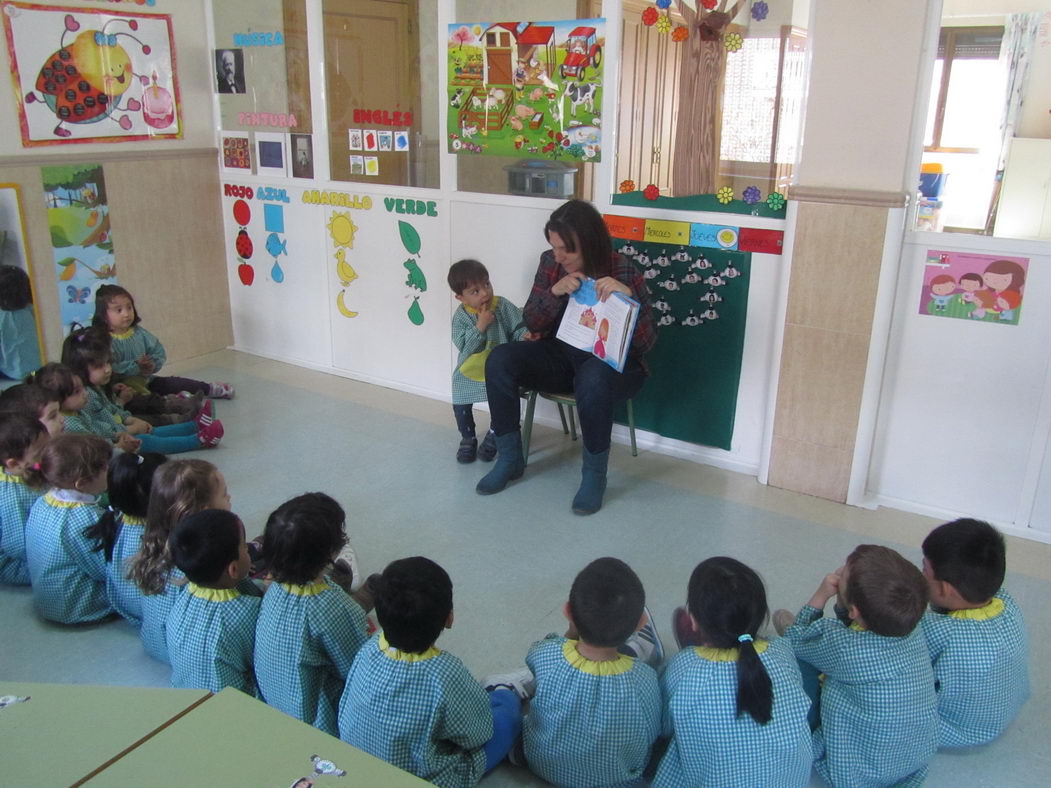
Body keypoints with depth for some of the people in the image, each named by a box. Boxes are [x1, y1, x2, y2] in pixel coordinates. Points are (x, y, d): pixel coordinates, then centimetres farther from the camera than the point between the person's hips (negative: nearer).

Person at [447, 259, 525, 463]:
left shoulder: (503, 306, -7)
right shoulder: (460, 316, -8)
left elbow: (519, 328, -5)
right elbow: (463, 345, -16)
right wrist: (480, 327, -25)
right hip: (469, 372, 1)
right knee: (460, 405, -7)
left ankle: (494, 435, 15)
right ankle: (468, 438, 22)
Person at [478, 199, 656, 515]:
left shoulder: (623, 272, -15)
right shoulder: (550, 264, -2)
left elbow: (646, 342, -18)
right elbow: (532, 324, 1)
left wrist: (628, 296, -35)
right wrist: (555, 291, -18)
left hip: (611, 364, -4)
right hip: (560, 356, 5)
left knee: (592, 378, -40)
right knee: (500, 359, -20)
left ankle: (594, 474, -18)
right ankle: (509, 458, -5)